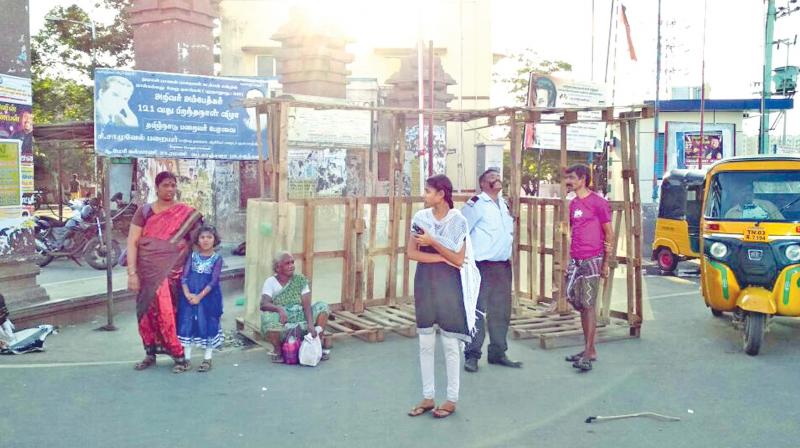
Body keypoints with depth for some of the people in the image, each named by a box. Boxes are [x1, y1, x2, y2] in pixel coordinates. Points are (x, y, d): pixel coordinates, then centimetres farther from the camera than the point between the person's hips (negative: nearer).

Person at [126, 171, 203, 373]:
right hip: (147, 272, 3)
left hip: (171, 272, -2)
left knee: (167, 313, -8)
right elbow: (132, 242, 1)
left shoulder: (187, 214, 2)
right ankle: (150, 354, 23)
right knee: (146, 312, 8)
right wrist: (132, 273, -7)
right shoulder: (144, 211, 4)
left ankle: (180, 356, 3)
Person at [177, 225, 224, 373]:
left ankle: (207, 359, 13)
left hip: (208, 297, -2)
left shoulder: (217, 258, -2)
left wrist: (200, 296, -17)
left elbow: (214, 281, -9)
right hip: (189, 296, 2)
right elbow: (184, 276, 0)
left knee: (208, 324, 2)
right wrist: (187, 294, -14)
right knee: (187, 323, 4)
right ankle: (187, 358, 16)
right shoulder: (192, 255, 5)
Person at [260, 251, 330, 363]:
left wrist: (310, 324, -26)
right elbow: (263, 304, -20)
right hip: (281, 325, -3)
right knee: (268, 316, -34)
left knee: (322, 307, -13)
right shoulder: (270, 282, -5)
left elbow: (307, 304, -9)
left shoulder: (300, 280, 1)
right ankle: (278, 351, -10)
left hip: (301, 321, 3)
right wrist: (279, 309, -40)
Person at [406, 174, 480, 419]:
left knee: (450, 343, 3)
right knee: (425, 343, 8)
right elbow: (411, 253, -5)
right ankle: (427, 397, 19)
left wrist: (433, 242, -20)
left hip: (449, 284, -3)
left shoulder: (458, 221, -7)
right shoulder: (420, 217, 1)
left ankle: (452, 399, 14)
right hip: (424, 282, 4)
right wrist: (443, 257, -13)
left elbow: (458, 259, -11)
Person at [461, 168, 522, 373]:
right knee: (477, 312, -4)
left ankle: (497, 353, 23)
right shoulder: (476, 204, -10)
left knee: (501, 312, 12)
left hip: (503, 266, 8)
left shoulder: (504, 203, 14)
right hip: (482, 266, -7)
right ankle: (472, 356, 4)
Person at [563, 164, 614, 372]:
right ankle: (589, 349, 19)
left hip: (592, 260, -7)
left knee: (588, 305, -8)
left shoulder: (598, 202, -8)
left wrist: (606, 263, -8)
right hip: (575, 261, 7)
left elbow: (609, 235, -6)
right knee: (580, 306, 10)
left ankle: (589, 352, -5)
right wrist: (569, 261, 15)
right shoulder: (573, 203, 14)